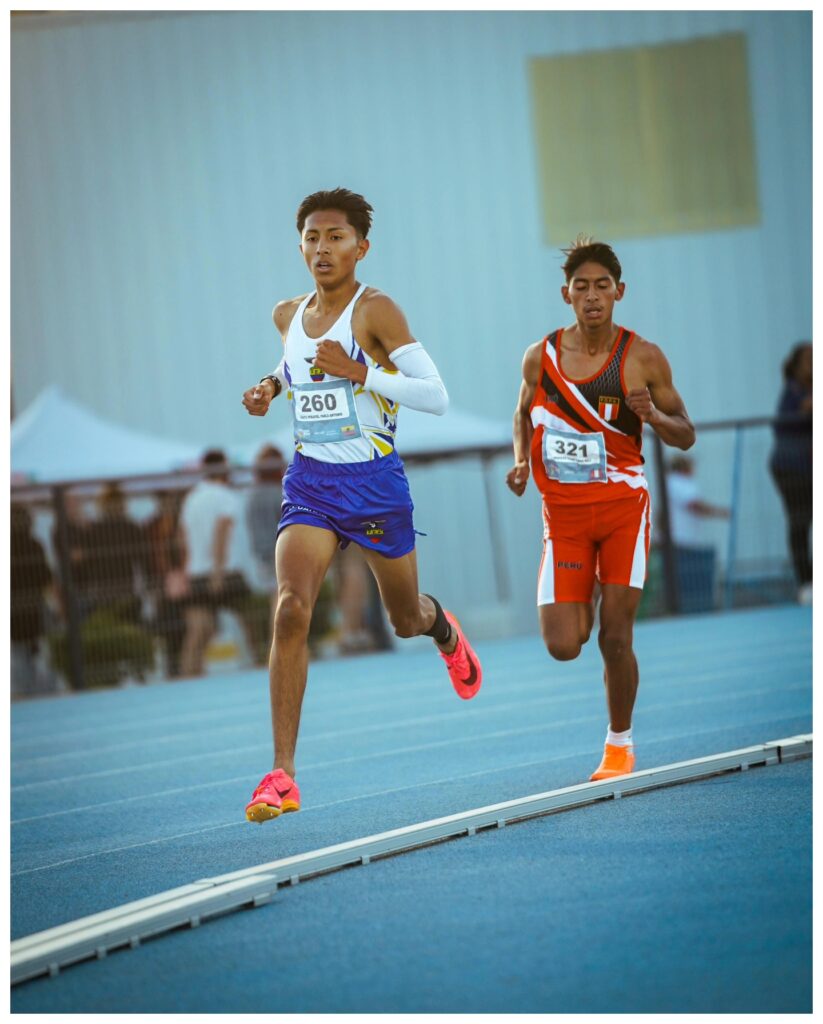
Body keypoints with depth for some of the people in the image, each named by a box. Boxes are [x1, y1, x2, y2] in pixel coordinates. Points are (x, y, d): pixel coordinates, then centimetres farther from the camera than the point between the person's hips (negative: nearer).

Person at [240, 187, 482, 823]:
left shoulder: (375, 311, -11)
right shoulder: (289, 315, 6)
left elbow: (436, 397, -17)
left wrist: (360, 372, -25)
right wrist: (272, 385, 10)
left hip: (375, 482, -3)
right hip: (310, 482, 3)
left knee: (406, 620, 15)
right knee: (291, 609, -19)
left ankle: (442, 628, 58)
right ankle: (282, 776, -22)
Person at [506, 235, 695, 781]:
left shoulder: (644, 359, -5)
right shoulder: (541, 357, -1)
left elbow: (686, 436, 1)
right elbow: (524, 414, 18)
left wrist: (653, 415, -20)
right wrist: (521, 461, 0)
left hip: (623, 507, -1)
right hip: (564, 514, 1)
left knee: (615, 638, -5)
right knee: (562, 647, -5)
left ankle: (620, 742, 17)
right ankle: (583, 600, 32)